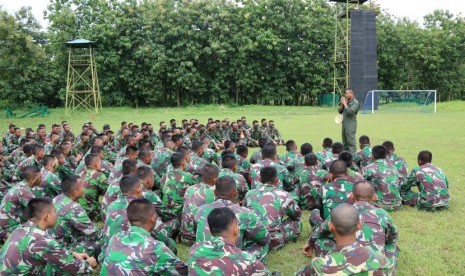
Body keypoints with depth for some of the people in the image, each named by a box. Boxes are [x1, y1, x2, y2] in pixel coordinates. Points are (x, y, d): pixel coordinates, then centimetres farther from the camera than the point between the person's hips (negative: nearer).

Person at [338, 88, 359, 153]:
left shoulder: (355, 103, -7)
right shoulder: (346, 101, 14)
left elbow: (350, 111, -21)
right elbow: (340, 111, 15)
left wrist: (345, 104, -13)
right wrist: (342, 105, -2)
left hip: (351, 124, -8)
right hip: (344, 123, 8)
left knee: (351, 141, -9)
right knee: (345, 141, 12)